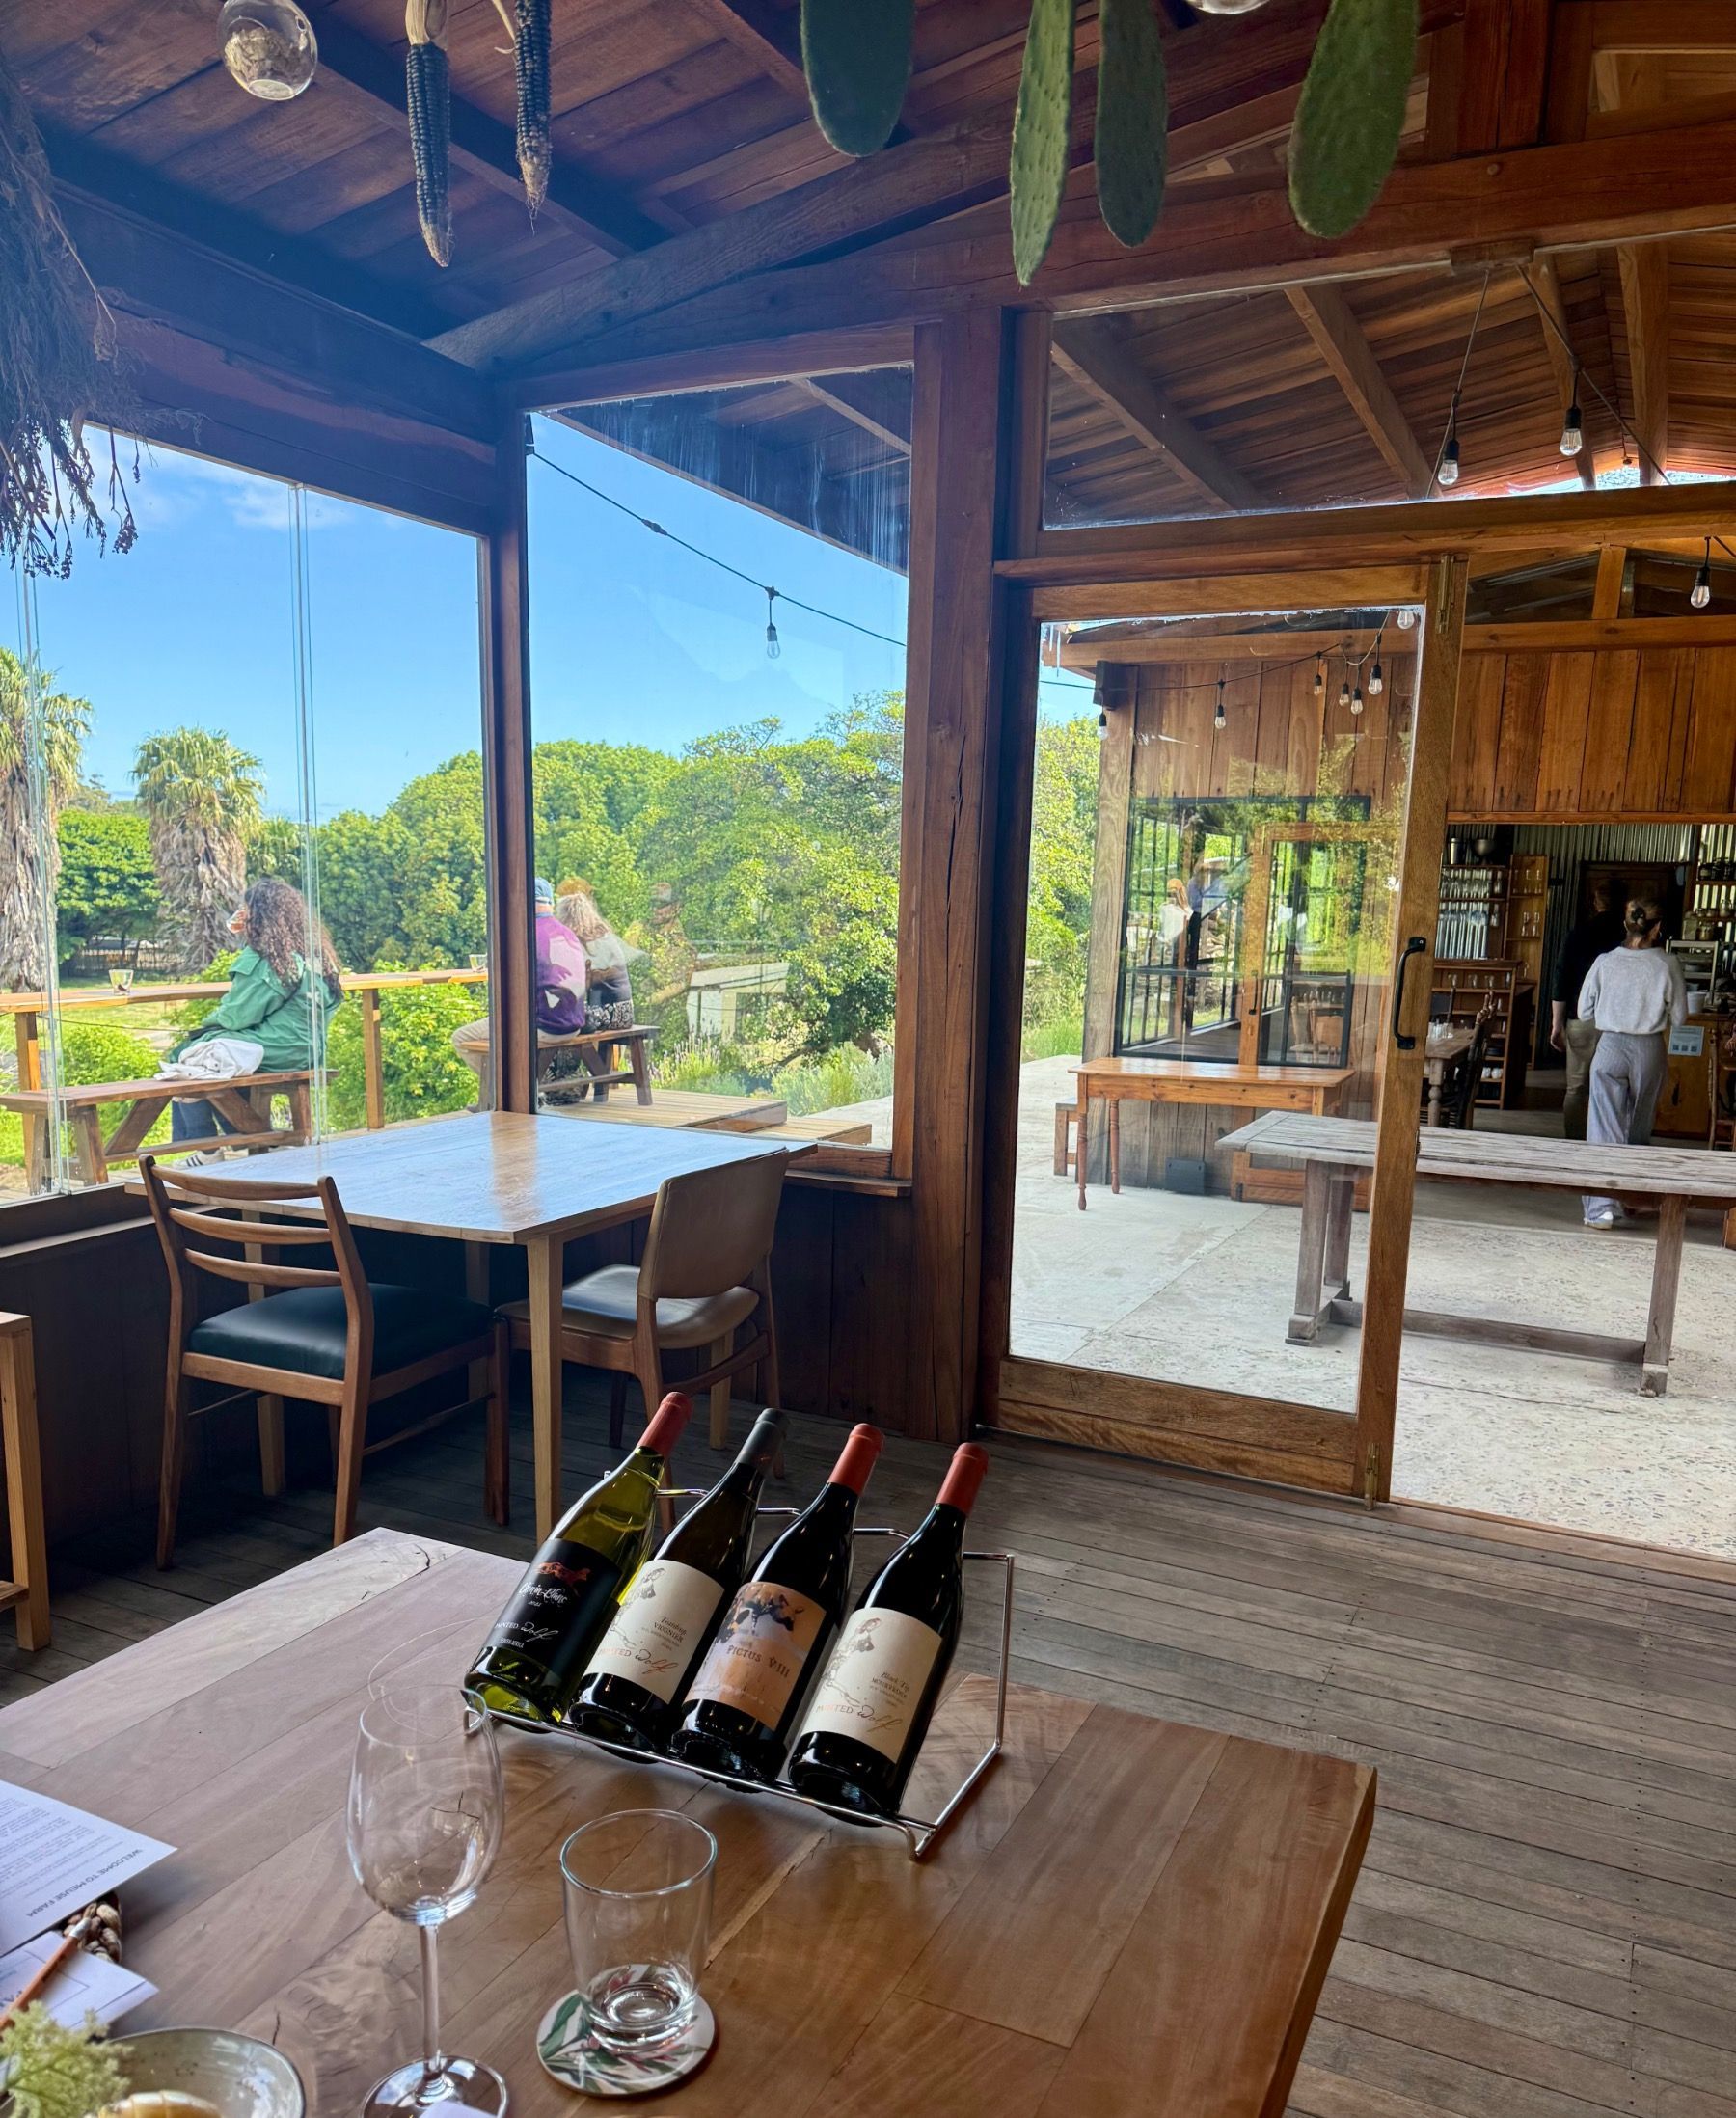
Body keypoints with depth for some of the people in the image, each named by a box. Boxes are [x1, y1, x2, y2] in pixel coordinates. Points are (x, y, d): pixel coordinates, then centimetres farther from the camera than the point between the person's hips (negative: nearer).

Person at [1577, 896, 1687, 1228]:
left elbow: (1584, 1013, 1)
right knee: (1639, 1129, 19)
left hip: (1610, 1048, -1)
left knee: (1605, 1129, -1)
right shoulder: (1667, 965, -8)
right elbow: (1679, 1017, -1)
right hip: (1649, 1050, 1)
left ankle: (1602, 1208, -9)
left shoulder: (1605, 962, -7)